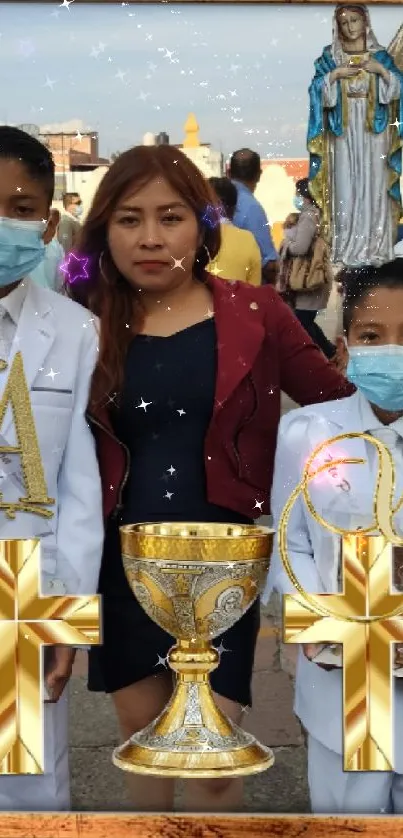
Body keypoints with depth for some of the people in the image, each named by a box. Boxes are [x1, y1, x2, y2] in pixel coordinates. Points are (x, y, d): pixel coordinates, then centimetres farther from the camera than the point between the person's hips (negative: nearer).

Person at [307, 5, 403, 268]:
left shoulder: (380, 55, 7)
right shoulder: (330, 57, 7)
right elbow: (317, 89, -1)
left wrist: (381, 69, -13)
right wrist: (335, 74, -15)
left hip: (374, 130, 0)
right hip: (343, 131, 0)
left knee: (374, 186, -1)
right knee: (345, 187, -4)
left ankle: (375, 246, 3)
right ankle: (346, 247, -1)